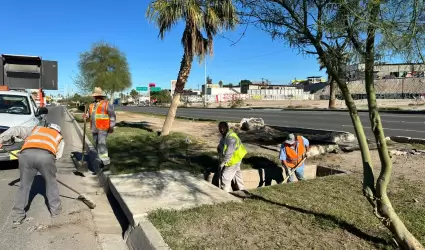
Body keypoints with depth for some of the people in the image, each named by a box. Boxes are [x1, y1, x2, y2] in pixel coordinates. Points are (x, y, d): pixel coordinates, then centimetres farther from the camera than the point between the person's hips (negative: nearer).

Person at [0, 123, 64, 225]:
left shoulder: (36, 128, 40)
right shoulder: (59, 138, 34)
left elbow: (15, 130, 32)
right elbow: (58, 155, 19)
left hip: (26, 154, 2)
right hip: (46, 155, -2)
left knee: (24, 185, 19)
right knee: (51, 182, 22)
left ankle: (18, 216, 25)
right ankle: (55, 209, 28)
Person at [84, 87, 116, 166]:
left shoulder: (106, 104, -8)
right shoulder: (92, 105, 15)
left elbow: (112, 115, -10)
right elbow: (89, 114, 25)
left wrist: (111, 126, -14)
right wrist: (86, 116, 0)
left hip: (103, 128, -8)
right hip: (94, 128, 8)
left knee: (101, 143, -15)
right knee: (96, 143, 12)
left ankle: (105, 159, -11)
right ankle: (99, 158, 23)